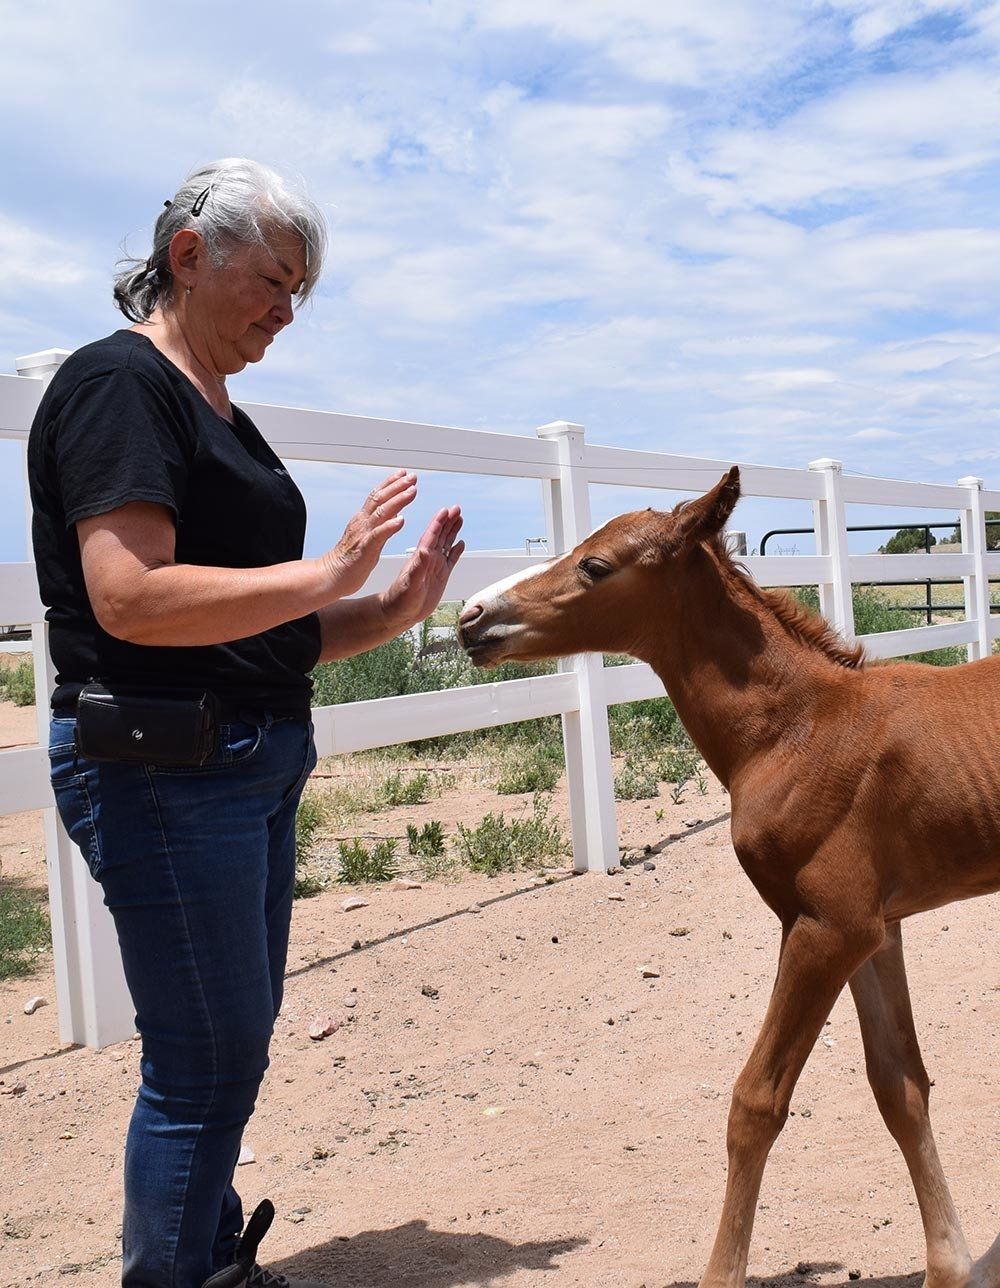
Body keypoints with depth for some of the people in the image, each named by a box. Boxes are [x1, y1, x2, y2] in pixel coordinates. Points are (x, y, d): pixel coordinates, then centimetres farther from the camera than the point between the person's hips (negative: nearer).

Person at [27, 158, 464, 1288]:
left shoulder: (220, 418, 18)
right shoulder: (117, 383, -10)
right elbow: (130, 599, -24)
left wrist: (393, 609, 5)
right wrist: (327, 573, -21)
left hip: (258, 764, 10)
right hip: (161, 766, -9)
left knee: (236, 1041, 17)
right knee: (207, 1059, -2)